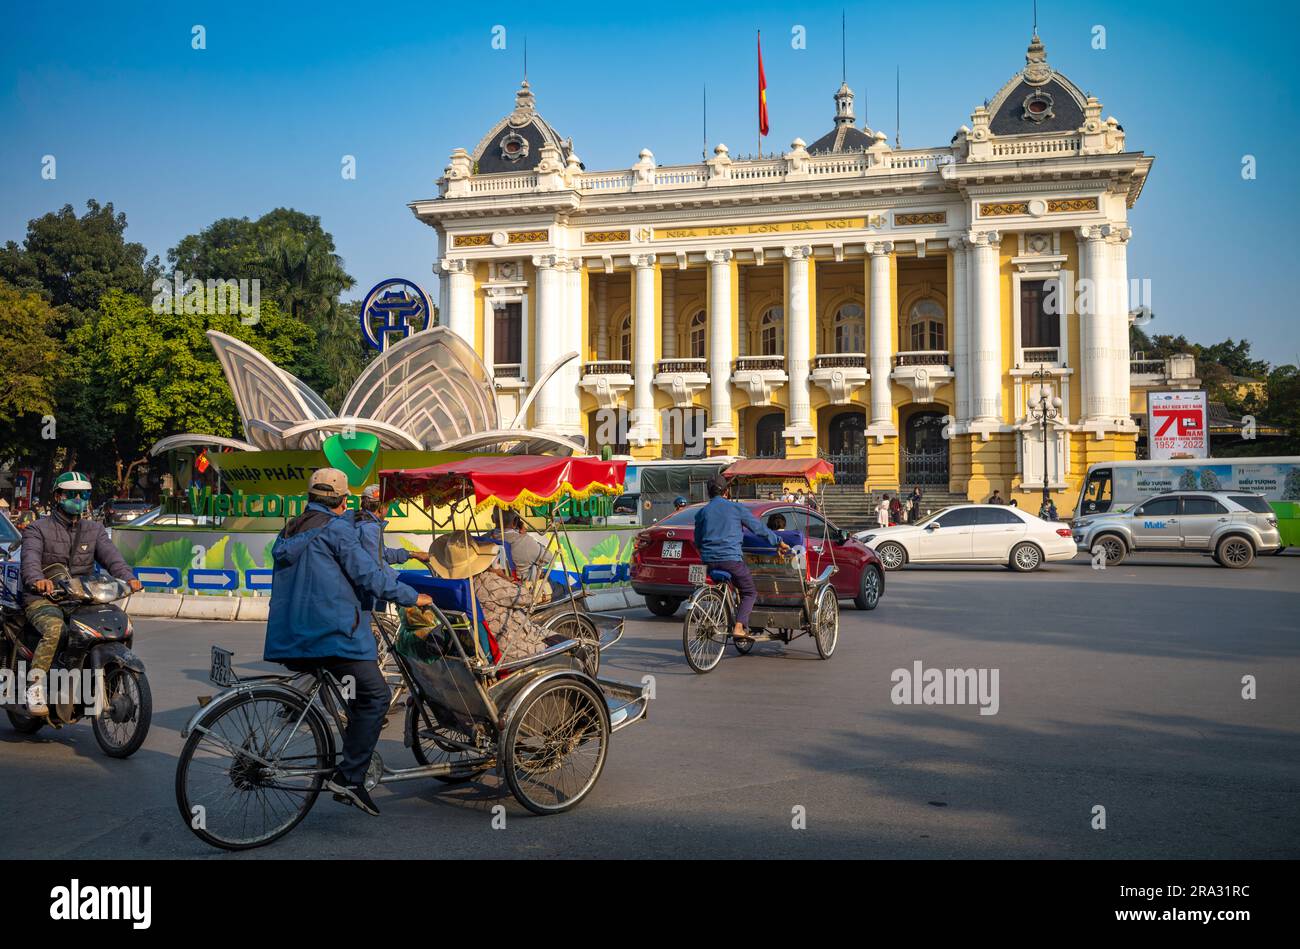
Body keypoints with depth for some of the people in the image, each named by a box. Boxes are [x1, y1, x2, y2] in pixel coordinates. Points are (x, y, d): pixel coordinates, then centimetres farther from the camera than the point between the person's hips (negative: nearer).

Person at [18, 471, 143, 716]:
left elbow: (111, 556, -2)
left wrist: (127, 577, -25)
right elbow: (30, 558, -16)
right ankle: (35, 687, -26)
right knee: (54, 628, -36)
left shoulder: (95, 530, 16)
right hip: (43, 598, -4)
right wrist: (38, 579, -40)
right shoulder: (38, 528, 4)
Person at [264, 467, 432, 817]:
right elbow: (369, 576, -8)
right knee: (375, 695, -5)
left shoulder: (289, 532, 20)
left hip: (288, 638, 9)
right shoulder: (336, 529, -6)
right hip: (330, 632, -9)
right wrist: (412, 597, 4)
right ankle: (349, 777, -10)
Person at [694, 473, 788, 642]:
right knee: (750, 592, 9)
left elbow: (697, 542, 18)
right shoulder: (736, 508, 3)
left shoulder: (702, 512, 12)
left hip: (709, 560, 4)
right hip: (731, 558, -4)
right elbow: (759, 528, 7)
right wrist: (779, 542, 18)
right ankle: (739, 627, -8)